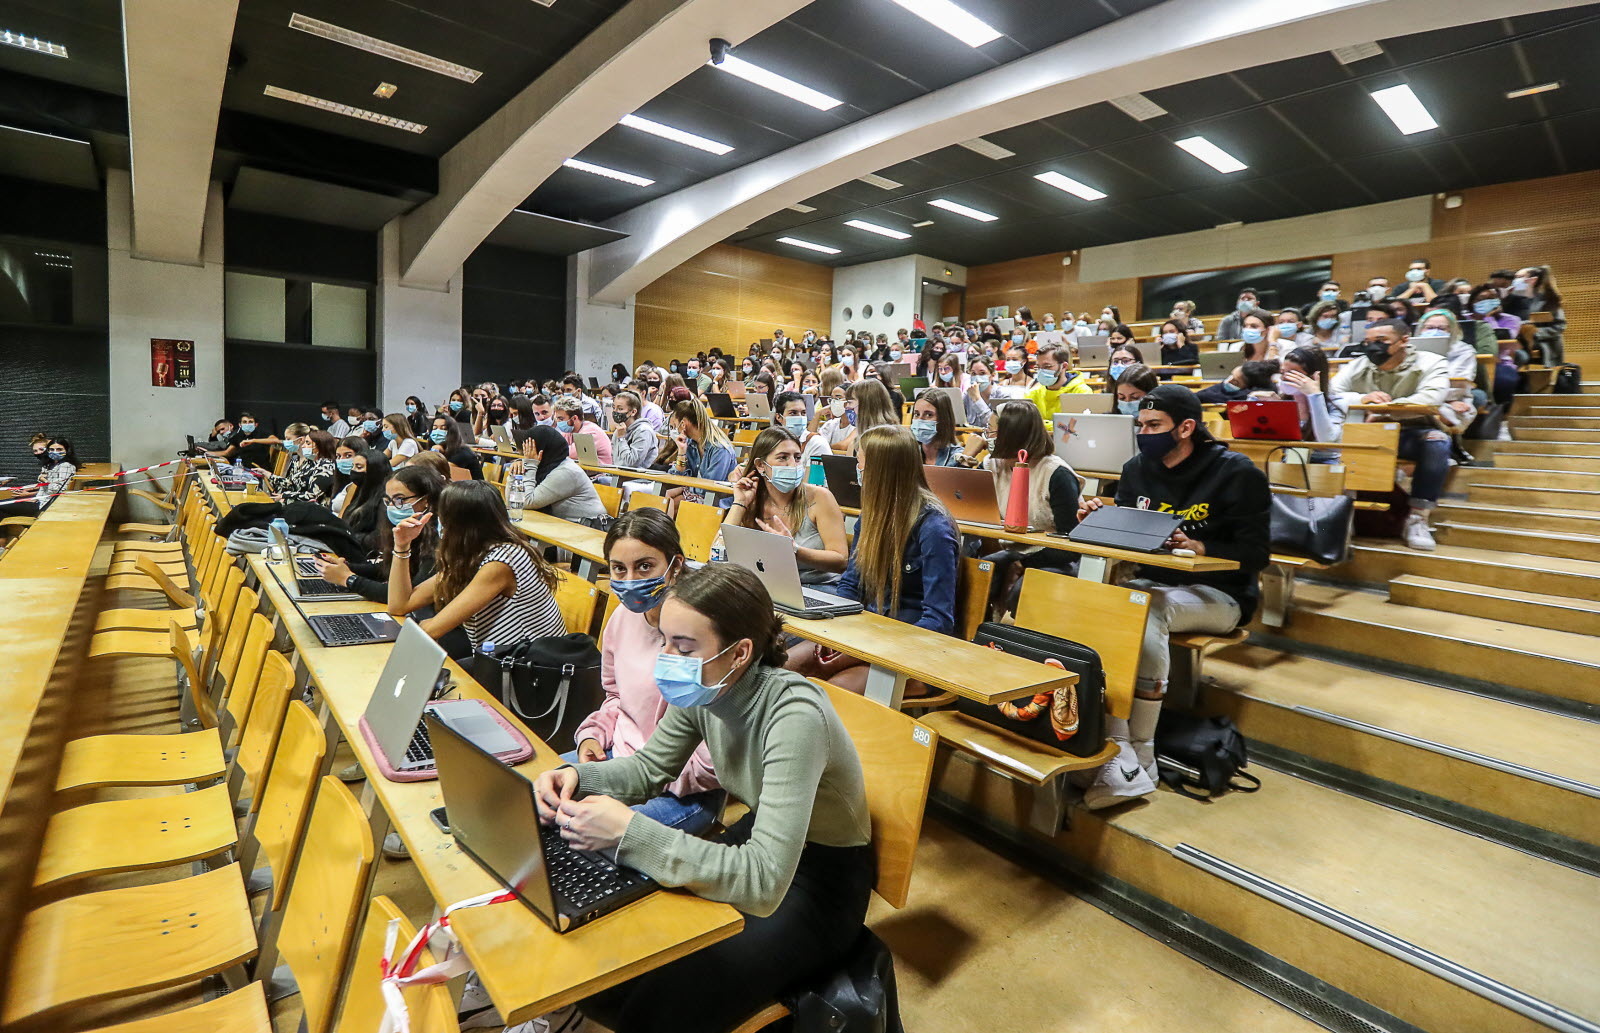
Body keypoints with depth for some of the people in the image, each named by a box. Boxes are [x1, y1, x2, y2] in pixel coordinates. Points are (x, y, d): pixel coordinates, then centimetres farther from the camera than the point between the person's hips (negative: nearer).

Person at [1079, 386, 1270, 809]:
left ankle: (1141, 757, -26)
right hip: (1151, 583, 5)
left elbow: (1256, 554, -10)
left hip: (1217, 593, -4)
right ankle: (1118, 755, -34)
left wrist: (1201, 548, -27)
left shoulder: (1236, 472, -7)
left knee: (1147, 612, -37)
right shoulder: (1137, 469, 8)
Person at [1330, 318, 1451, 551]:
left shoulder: (1430, 363, -4)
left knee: (1437, 442, -34)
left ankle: (1417, 518, -25)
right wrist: (1363, 398, -29)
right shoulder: (1356, 367, 3)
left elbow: (1431, 398, -23)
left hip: (1412, 435, -1)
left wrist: (1385, 410, -32)